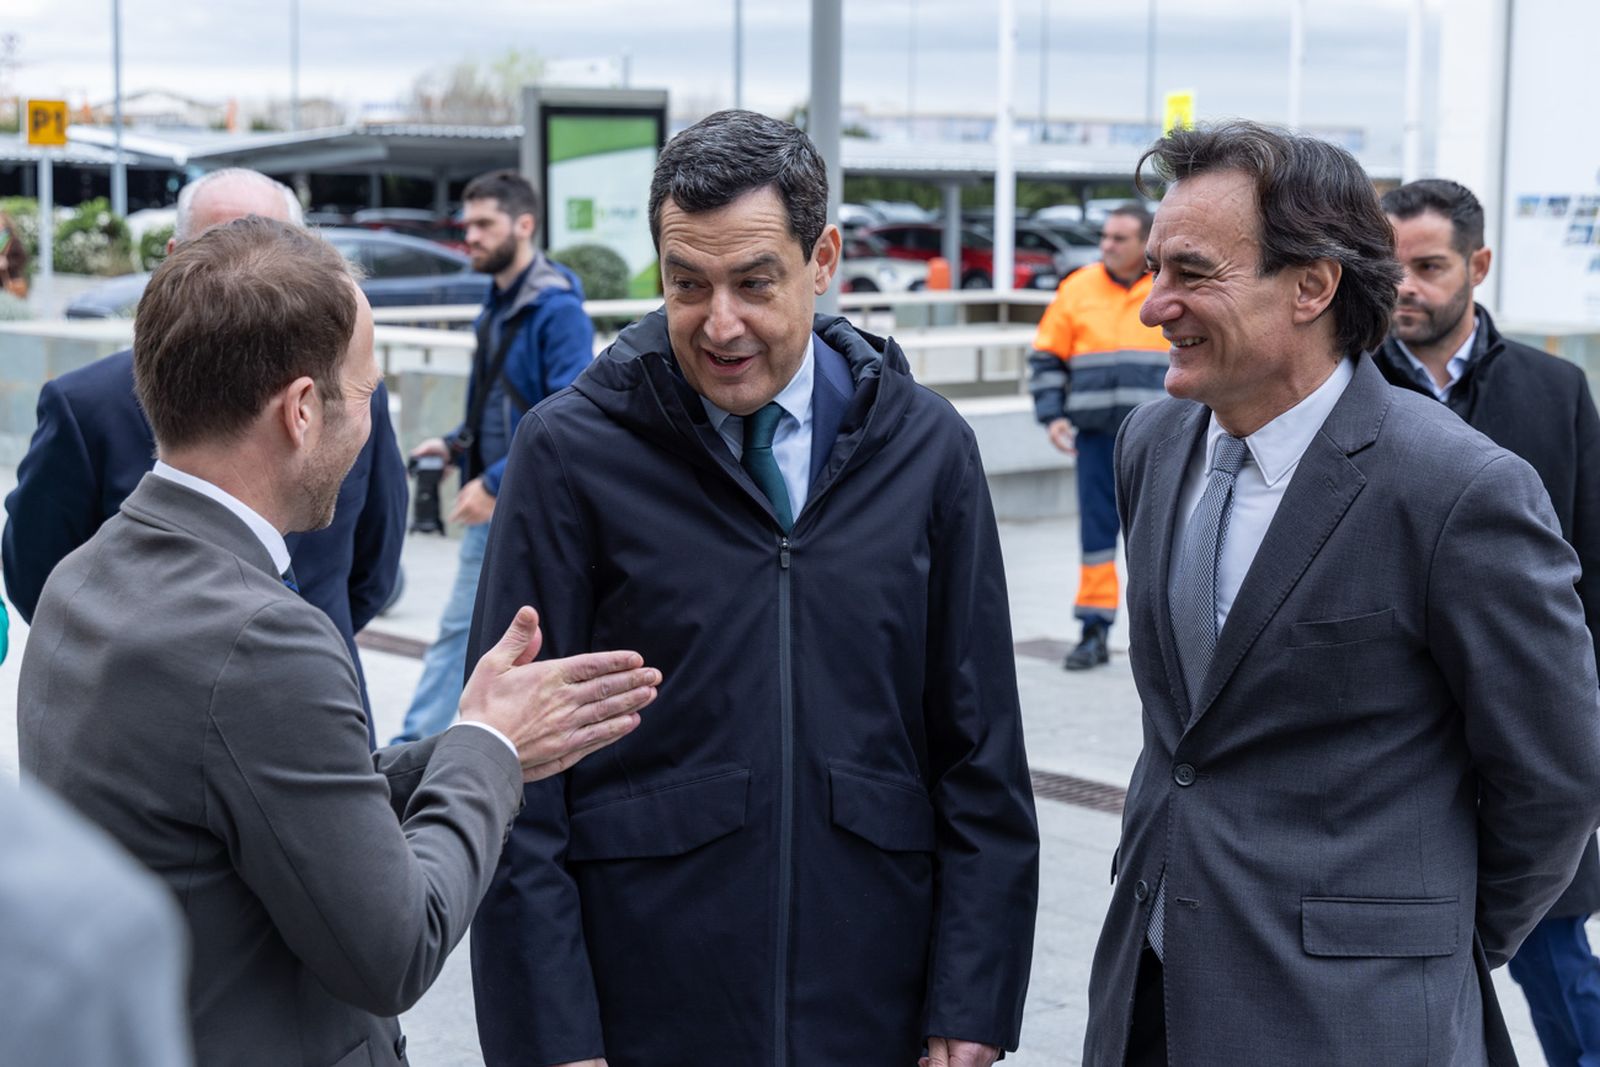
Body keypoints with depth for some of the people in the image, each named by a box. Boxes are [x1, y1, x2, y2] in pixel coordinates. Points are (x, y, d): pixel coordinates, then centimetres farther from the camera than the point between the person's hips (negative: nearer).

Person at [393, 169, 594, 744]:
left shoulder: (557, 308, -16)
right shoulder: (498, 303, 12)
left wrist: (496, 482, -23)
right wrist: (456, 444, 7)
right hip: (490, 506, 8)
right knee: (459, 629, 10)